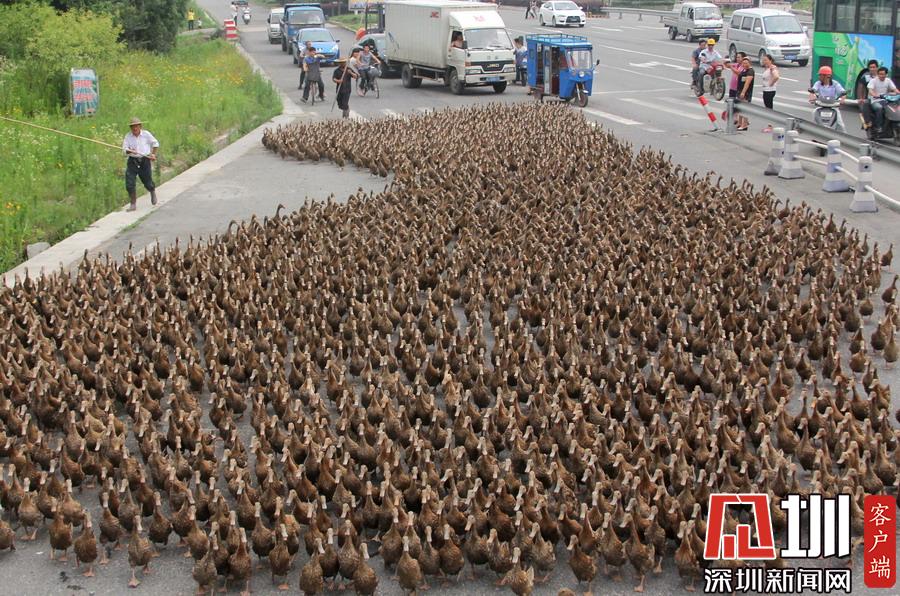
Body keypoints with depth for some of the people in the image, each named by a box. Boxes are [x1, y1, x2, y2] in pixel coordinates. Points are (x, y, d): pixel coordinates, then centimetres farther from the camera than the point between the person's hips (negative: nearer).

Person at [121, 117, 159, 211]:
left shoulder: (146, 134, -2)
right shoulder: (128, 136, -1)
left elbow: (155, 143, 12)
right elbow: (124, 149, -3)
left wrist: (153, 154, 3)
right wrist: (129, 151, -24)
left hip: (144, 161, -1)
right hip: (132, 161, 1)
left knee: (147, 183, 7)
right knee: (129, 184, -9)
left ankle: (153, 192, 44)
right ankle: (133, 204, 2)